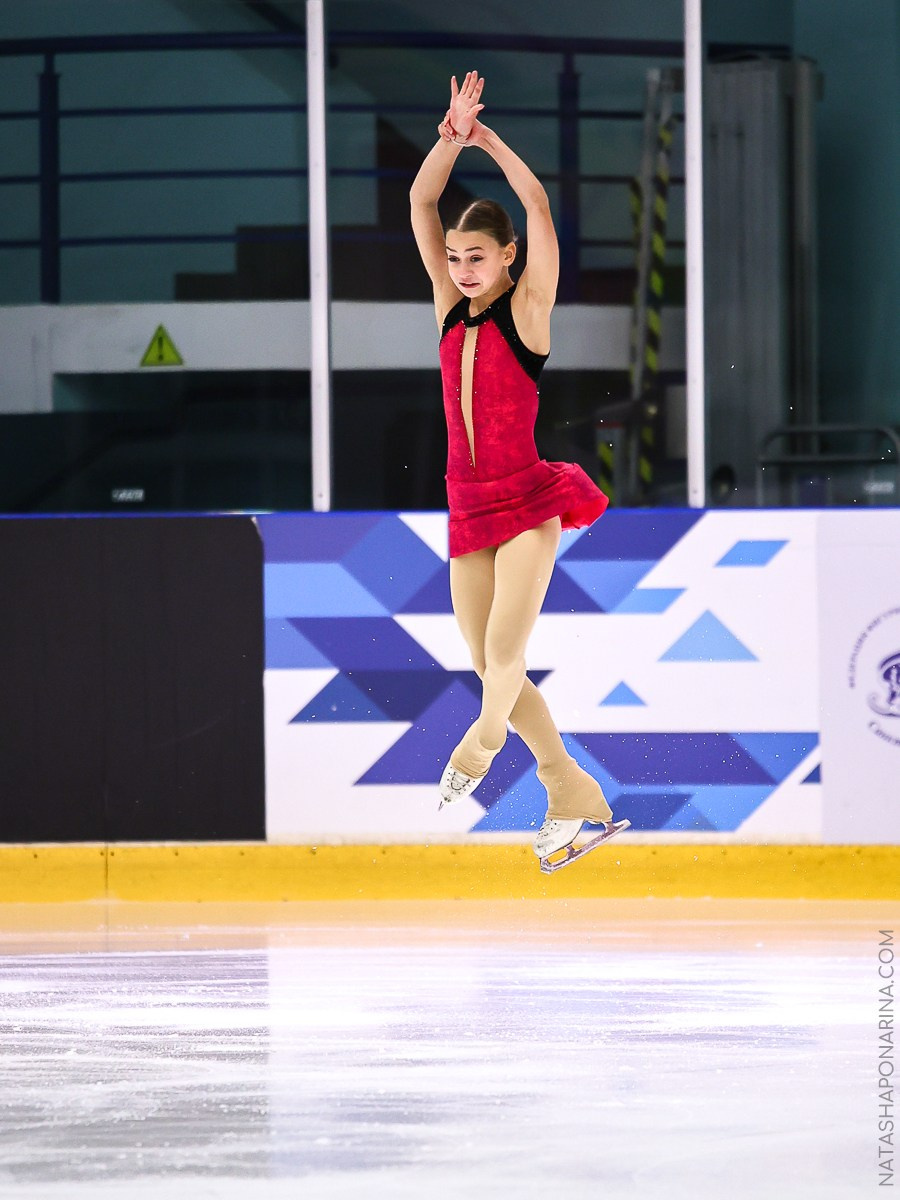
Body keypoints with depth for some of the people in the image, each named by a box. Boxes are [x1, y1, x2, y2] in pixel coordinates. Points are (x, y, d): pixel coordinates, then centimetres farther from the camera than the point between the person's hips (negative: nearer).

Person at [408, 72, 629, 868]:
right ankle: (575, 798, 15)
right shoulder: (451, 307, 8)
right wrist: (452, 137, -10)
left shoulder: (527, 310, -5)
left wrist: (489, 140, -13)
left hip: (526, 504, -6)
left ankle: (482, 741, 10)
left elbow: (538, 206, -16)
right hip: (468, 506, 6)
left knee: (504, 654, -19)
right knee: (490, 665, 5)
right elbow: (421, 204, 2)